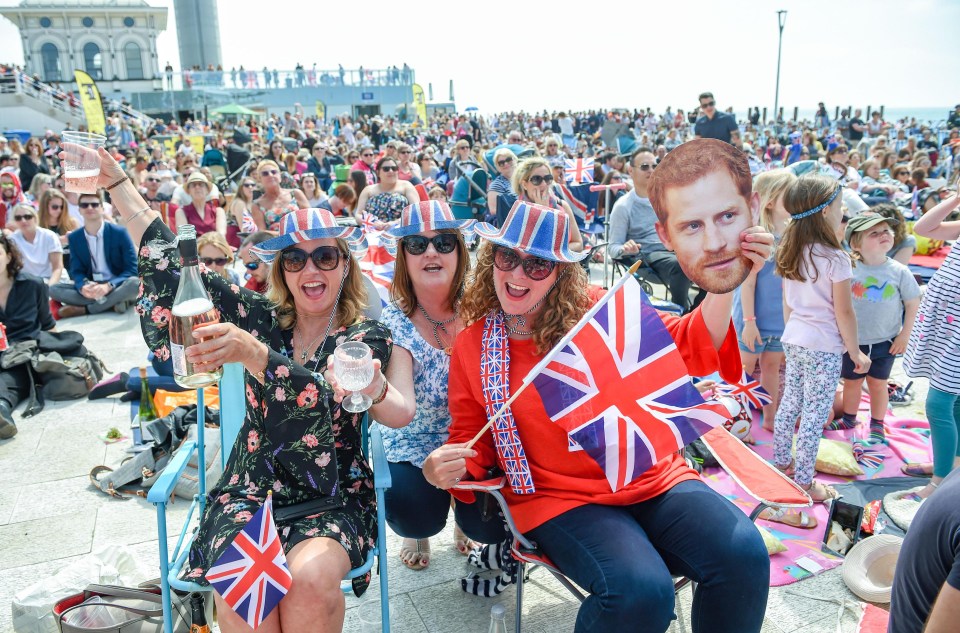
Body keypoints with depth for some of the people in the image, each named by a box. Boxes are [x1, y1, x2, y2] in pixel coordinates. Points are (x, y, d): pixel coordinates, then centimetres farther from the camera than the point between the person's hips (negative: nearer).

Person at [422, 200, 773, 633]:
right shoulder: (472, 347, 0)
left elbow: (688, 345, 1)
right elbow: (472, 438, 9)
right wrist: (447, 467, -13)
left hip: (651, 478, 3)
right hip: (562, 499, -2)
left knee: (744, 556, -20)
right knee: (639, 593, -29)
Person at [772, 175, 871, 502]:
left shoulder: (791, 252, 2)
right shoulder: (835, 258, -19)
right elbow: (844, 313, -14)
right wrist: (855, 352, -3)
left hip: (793, 340, 7)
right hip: (824, 347, -7)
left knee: (789, 402, 18)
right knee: (815, 414, 3)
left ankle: (782, 462, 32)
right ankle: (804, 482, 13)